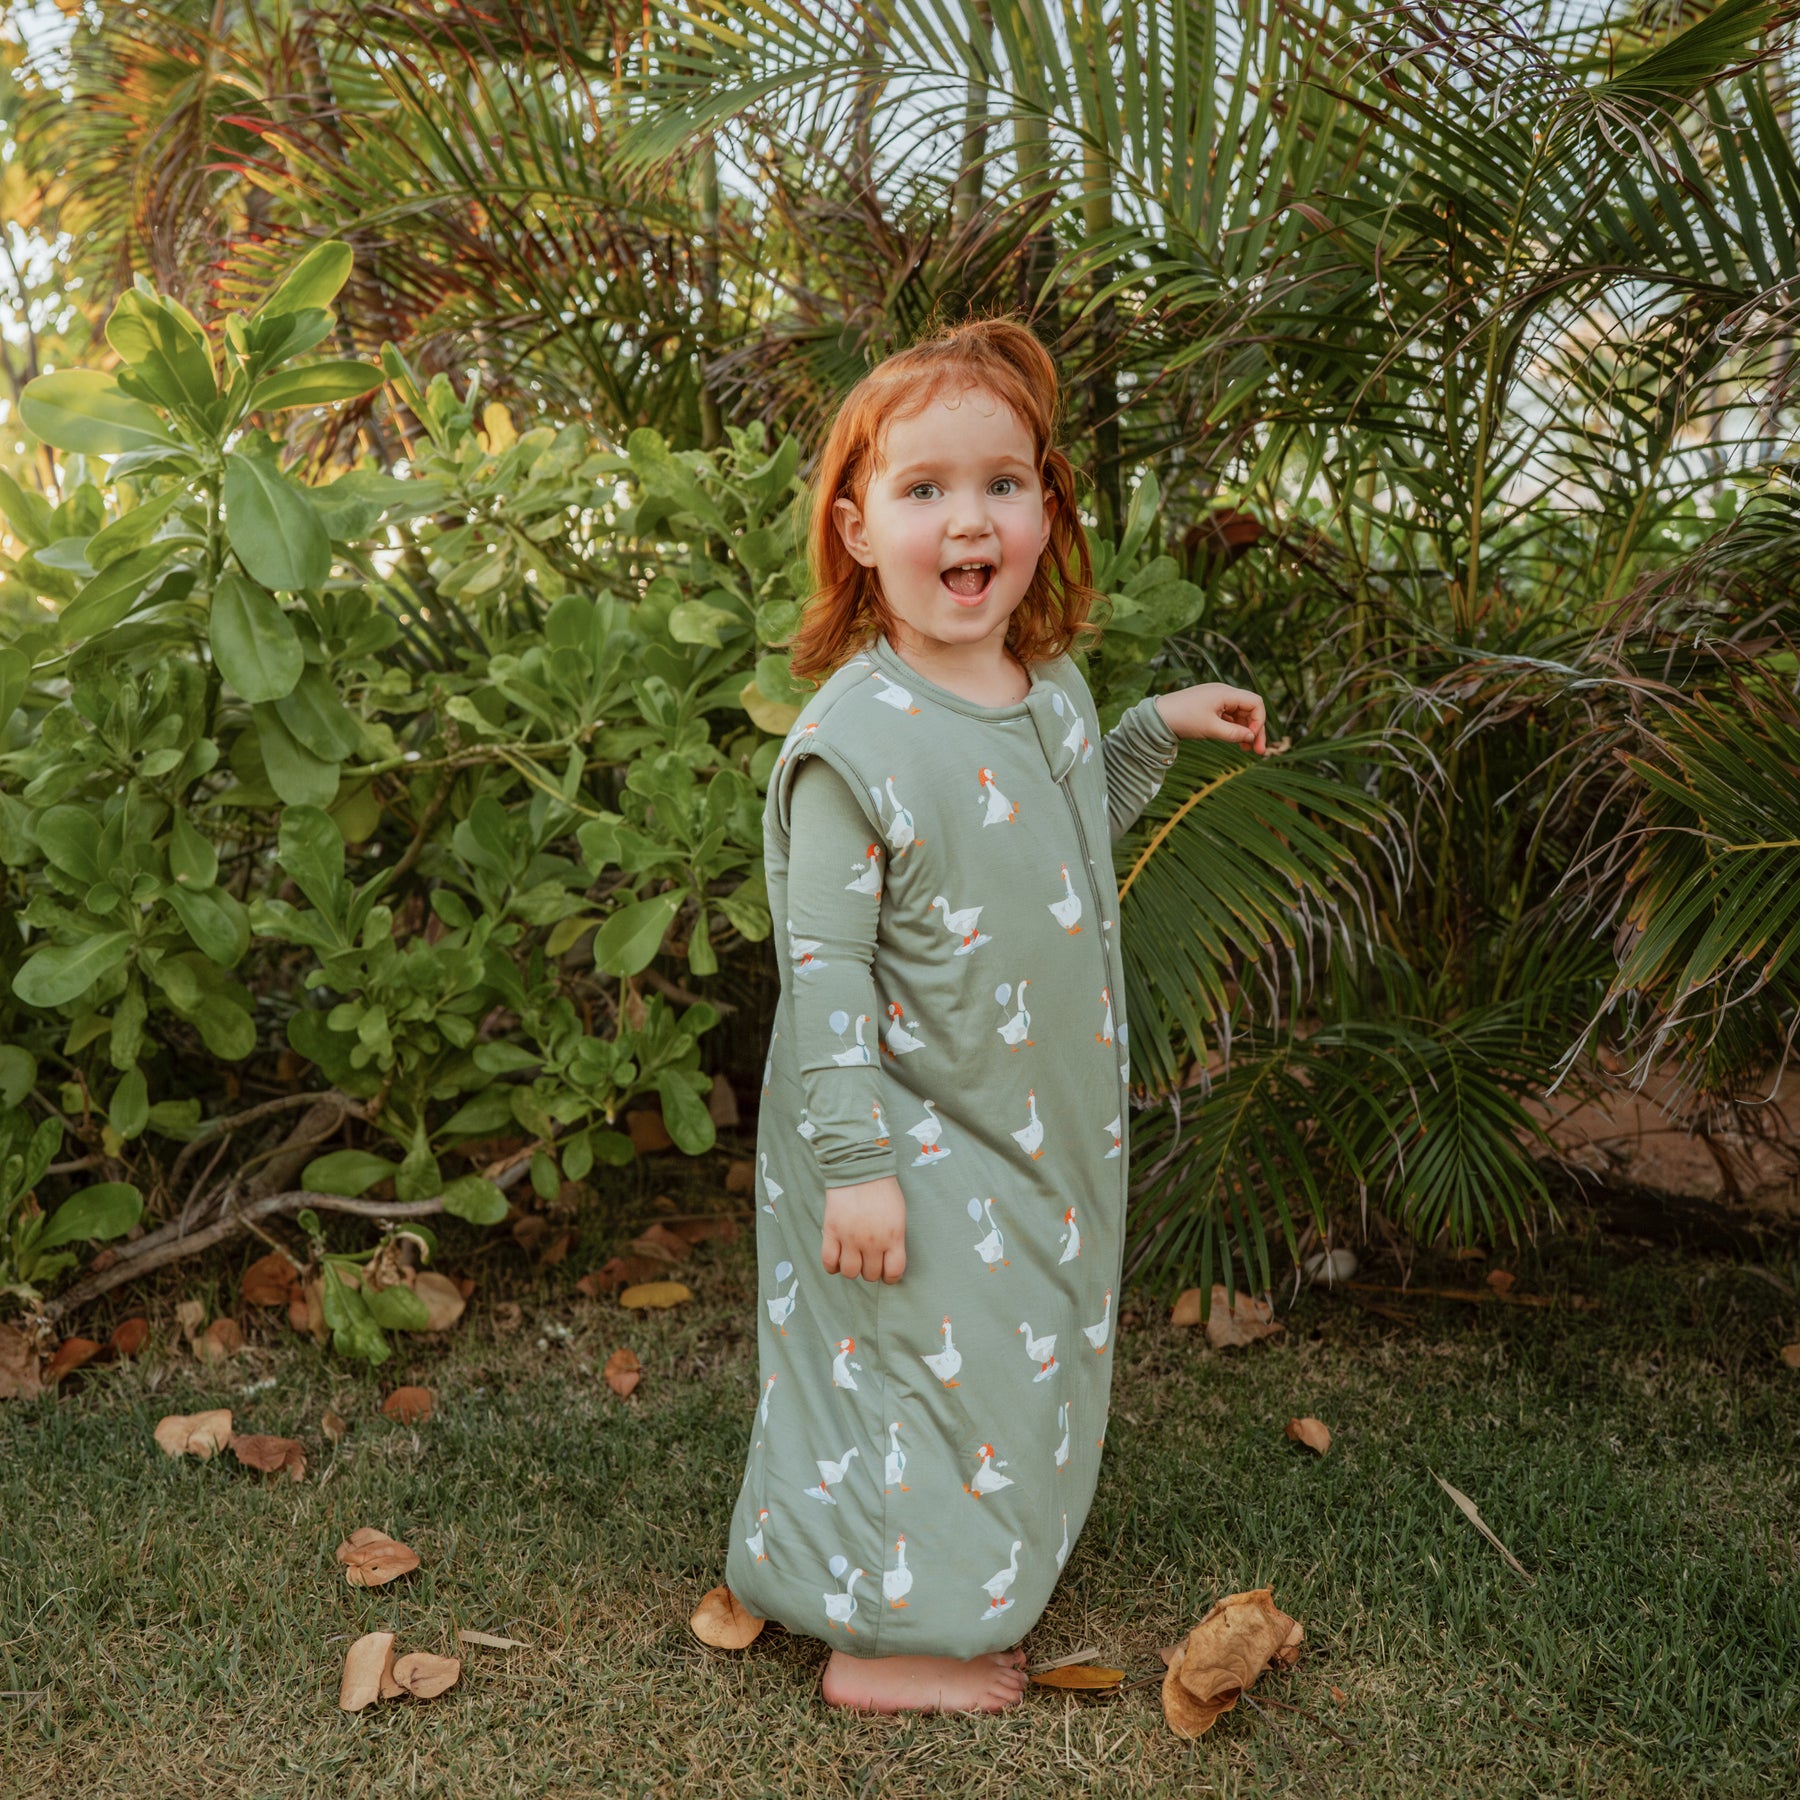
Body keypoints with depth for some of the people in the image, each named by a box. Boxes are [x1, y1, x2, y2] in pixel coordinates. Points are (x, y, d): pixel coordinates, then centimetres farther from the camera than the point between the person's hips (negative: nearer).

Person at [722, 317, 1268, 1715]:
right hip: (912, 1134, -7)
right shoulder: (854, 738, -22)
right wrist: (854, 1161, -20)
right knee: (942, 1373, 4)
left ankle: (980, 1573, 44)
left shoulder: (1054, 687, 0)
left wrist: (1158, 730, 9)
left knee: (1032, 1364, 20)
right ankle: (879, 1644, 25)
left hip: (1045, 1121, 8)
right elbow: (823, 967, -20)